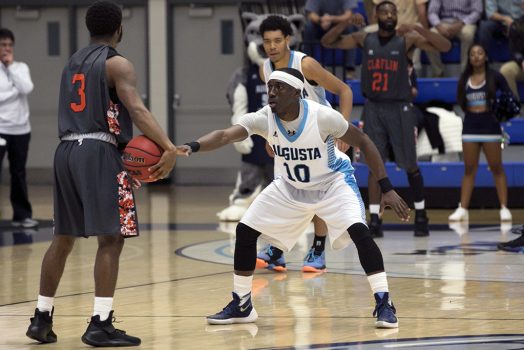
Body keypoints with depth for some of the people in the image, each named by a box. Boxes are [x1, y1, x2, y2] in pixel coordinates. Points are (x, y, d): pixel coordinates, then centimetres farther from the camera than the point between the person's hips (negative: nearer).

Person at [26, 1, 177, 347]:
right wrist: (169, 148, -29)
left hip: (66, 150, 8)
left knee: (64, 237, 15)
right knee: (111, 238, -7)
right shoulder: (117, 64, -4)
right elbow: (136, 109, -19)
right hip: (99, 152, -8)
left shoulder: (74, 62, 20)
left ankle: (42, 318, 18)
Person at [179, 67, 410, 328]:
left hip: (332, 182, -4)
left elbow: (363, 143, -17)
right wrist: (193, 146, -57)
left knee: (359, 231, -27)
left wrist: (387, 189, -19)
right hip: (290, 187, 4)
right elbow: (225, 135, -36)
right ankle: (241, 305, 13)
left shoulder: (323, 116, -29)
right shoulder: (263, 118, -23)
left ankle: (384, 304, -15)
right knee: (245, 231, -3)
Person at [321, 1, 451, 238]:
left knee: (410, 165, 4)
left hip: (399, 108, -2)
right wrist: (344, 23, -12)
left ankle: (421, 215, 19)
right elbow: (327, 42, 5)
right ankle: (374, 219, 0)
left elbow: (445, 46, -13)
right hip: (373, 108, 2)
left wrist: (418, 29, -25)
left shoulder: (407, 39, -5)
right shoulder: (364, 39, 4)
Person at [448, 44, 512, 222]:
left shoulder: (494, 77, -2)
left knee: (496, 168, 0)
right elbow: (460, 102, 14)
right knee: (469, 169, 4)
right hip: (470, 126, 3)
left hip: (490, 126, -3)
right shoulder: (464, 79, 7)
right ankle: (462, 209, 4)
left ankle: (504, 208, 2)